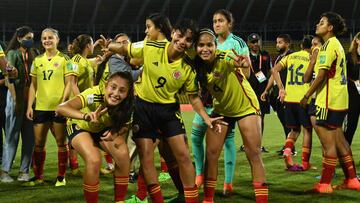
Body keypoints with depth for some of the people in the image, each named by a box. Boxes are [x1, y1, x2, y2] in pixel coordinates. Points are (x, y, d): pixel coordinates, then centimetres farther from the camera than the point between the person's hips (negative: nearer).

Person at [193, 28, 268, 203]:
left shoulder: (225, 58, -31)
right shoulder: (198, 66, -14)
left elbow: (246, 74, -52)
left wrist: (245, 65, -75)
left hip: (246, 107, -4)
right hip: (221, 110, 5)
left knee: (254, 154, -8)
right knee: (211, 153, 1)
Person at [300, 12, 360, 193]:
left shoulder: (329, 45, -13)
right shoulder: (336, 45, 18)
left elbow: (321, 75, -18)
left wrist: (306, 96, -14)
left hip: (329, 102, -10)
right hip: (339, 101, 10)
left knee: (328, 142, -5)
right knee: (338, 140, 14)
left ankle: (325, 184, -1)